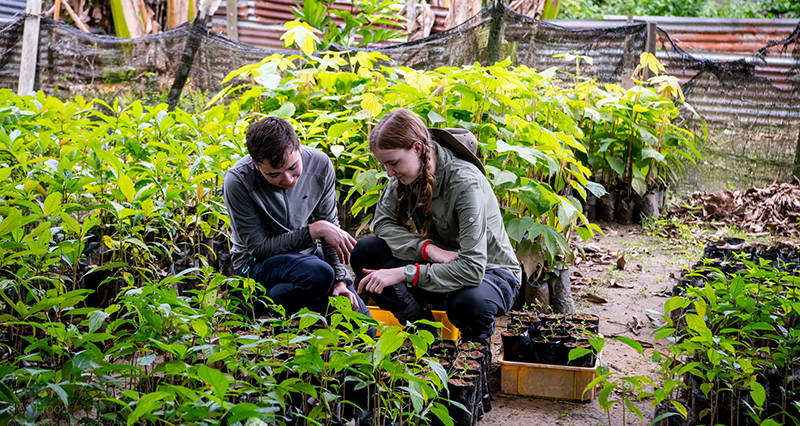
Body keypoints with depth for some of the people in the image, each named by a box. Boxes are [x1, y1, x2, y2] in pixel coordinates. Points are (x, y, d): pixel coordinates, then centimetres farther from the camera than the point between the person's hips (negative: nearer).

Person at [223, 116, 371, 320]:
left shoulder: (320, 165, -12)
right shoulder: (238, 182, -25)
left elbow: (330, 226, 0)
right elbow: (260, 248, -20)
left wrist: (340, 280, -10)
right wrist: (315, 230, -26)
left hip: (306, 254, 5)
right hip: (258, 263, -5)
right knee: (319, 274, -37)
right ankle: (255, 308, -13)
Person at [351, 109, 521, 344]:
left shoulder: (466, 182, -29)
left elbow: (472, 269, -34)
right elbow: (383, 223, -7)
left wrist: (404, 273, -37)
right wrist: (428, 248, -25)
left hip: (489, 271, -5)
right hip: (439, 266, 6)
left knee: (470, 301, -42)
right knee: (365, 252, -16)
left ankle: (478, 342, -5)